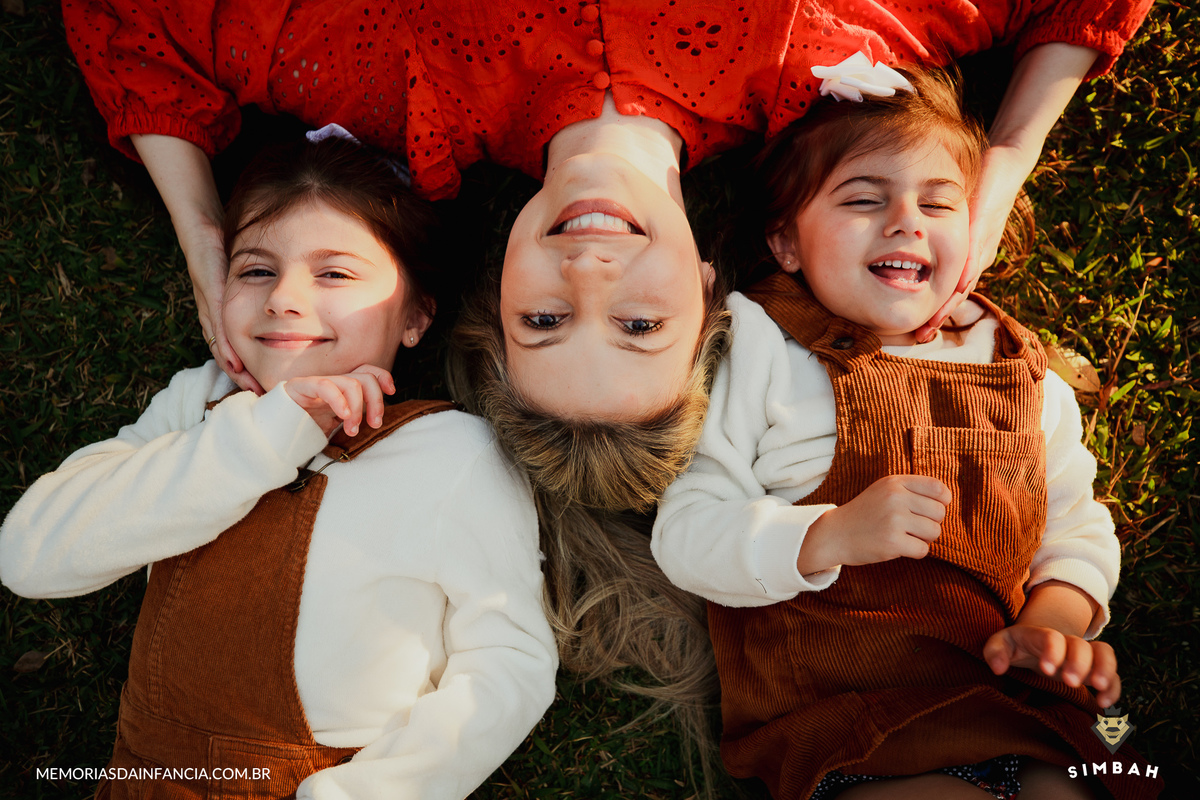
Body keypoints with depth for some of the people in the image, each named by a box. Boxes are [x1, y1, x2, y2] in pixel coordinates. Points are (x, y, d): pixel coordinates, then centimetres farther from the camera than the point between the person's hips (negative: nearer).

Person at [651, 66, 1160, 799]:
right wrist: (832, 537, -22)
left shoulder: (1024, 374, 14)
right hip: (840, 728, -4)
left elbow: (1076, 526, 17)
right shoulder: (757, 349, -2)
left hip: (1015, 709, 5)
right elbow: (685, 534, -8)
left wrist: (1054, 621, -4)